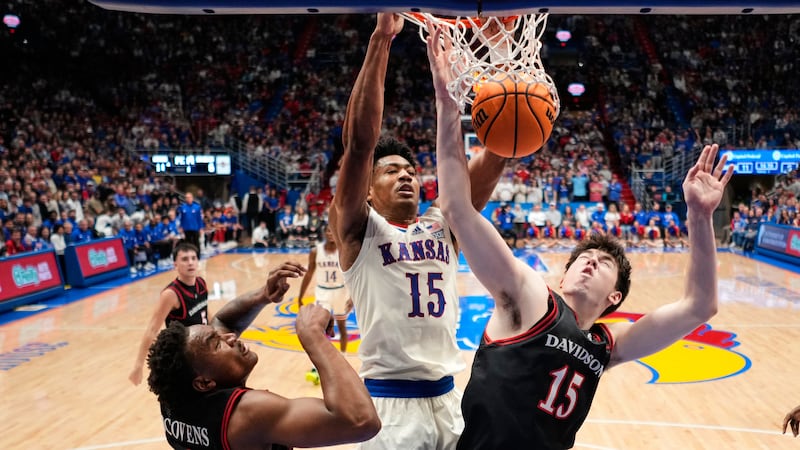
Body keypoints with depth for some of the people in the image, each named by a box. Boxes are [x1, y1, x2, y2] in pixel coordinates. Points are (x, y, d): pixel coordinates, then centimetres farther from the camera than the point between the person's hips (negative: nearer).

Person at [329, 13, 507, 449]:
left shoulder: (443, 224, 6)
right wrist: (381, 37, -22)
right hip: (389, 404, -4)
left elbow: (494, 157, -3)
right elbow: (358, 142, -18)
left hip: (447, 399, 5)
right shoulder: (357, 229, -5)